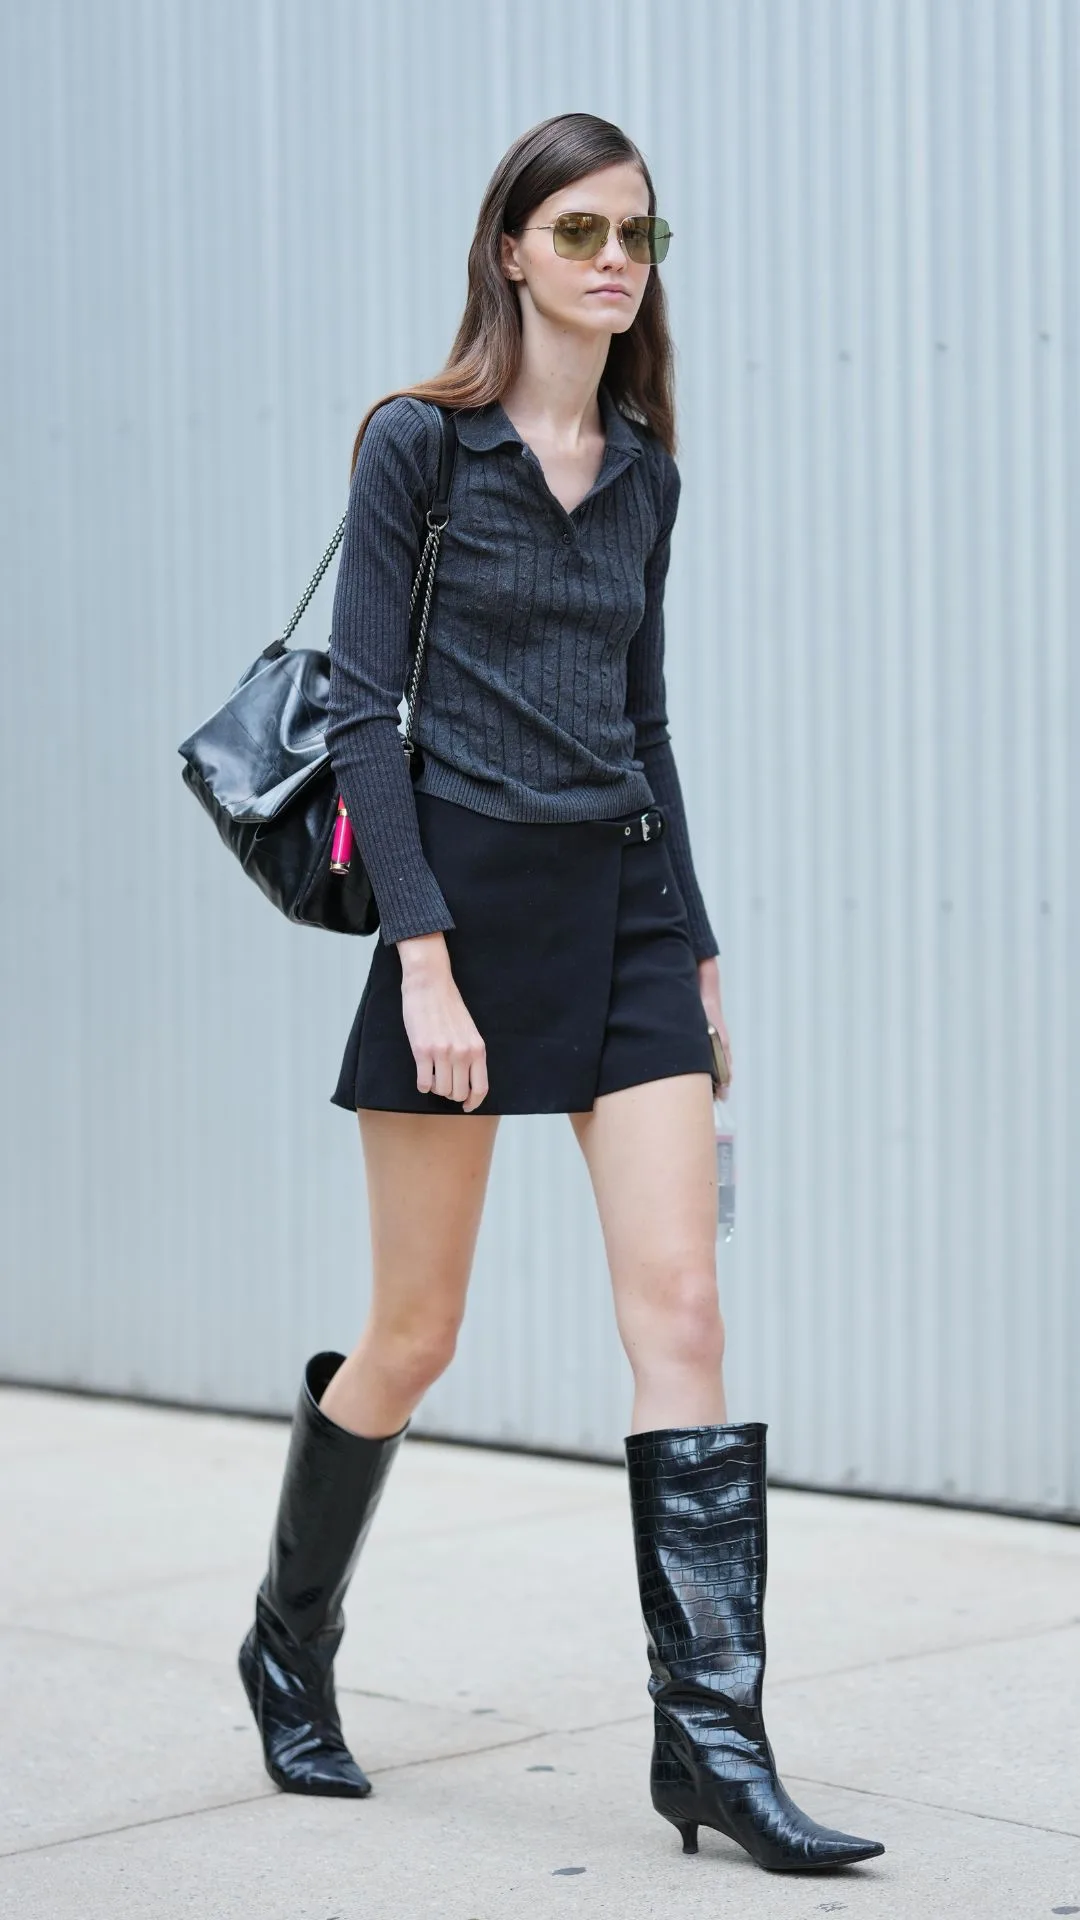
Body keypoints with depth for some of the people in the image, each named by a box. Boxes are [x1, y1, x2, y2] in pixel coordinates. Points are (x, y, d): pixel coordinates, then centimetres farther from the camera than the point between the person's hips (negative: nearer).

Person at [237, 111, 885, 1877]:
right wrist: (425, 957, -17)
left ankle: (712, 1735, -7)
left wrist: (697, 945, 16)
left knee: (682, 1307, -7)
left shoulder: (643, 471, 12)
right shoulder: (418, 443, -5)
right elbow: (362, 710, -9)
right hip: (469, 897, -5)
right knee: (415, 1334, 4)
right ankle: (289, 1649, 28)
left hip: (626, 902, 5)